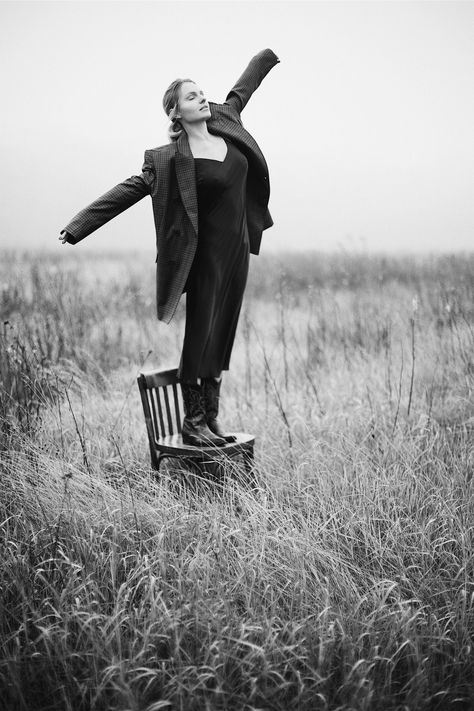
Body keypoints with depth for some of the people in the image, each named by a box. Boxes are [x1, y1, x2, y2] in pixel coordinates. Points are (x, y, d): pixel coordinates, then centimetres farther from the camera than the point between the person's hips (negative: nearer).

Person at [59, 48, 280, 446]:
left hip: (237, 249, 6)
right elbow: (128, 191, -10)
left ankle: (211, 418, 20)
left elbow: (242, 88, 25)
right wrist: (78, 228, -15)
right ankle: (192, 423, 12)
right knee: (200, 337, 0)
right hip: (205, 254, -6)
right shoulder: (169, 159, -10)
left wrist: (269, 56, 41)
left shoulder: (225, 122, 8)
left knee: (222, 337, 11)